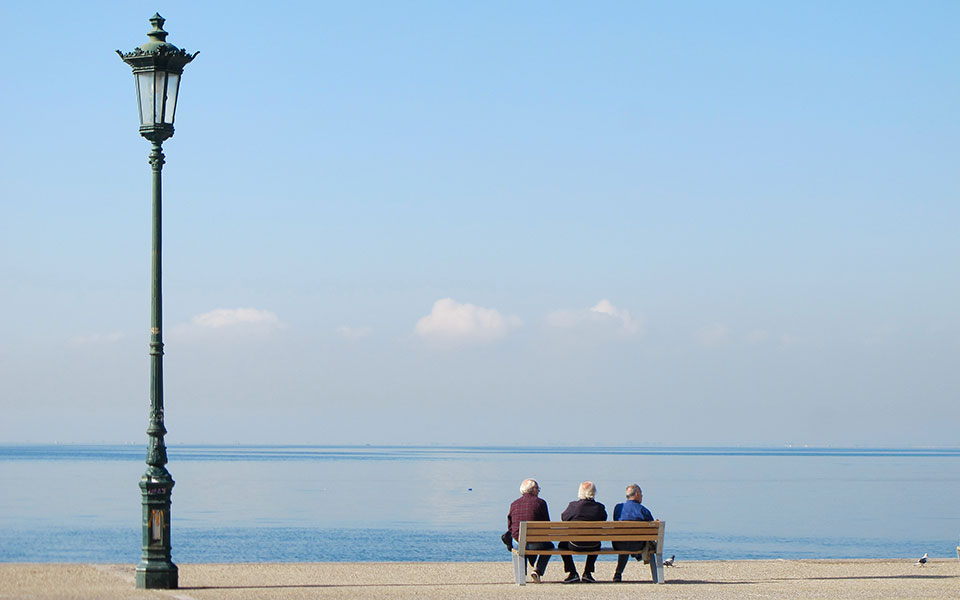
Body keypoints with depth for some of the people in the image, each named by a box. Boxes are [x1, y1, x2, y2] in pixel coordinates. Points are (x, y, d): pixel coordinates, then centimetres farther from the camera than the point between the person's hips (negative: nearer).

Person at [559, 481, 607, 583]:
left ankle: (573, 573, 20)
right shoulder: (600, 507, -9)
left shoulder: (573, 505, -13)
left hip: (575, 545, -2)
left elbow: (563, 517, 3)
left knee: (562, 545, 30)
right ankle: (587, 573, 31)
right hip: (593, 546, 2)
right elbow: (603, 520, 6)